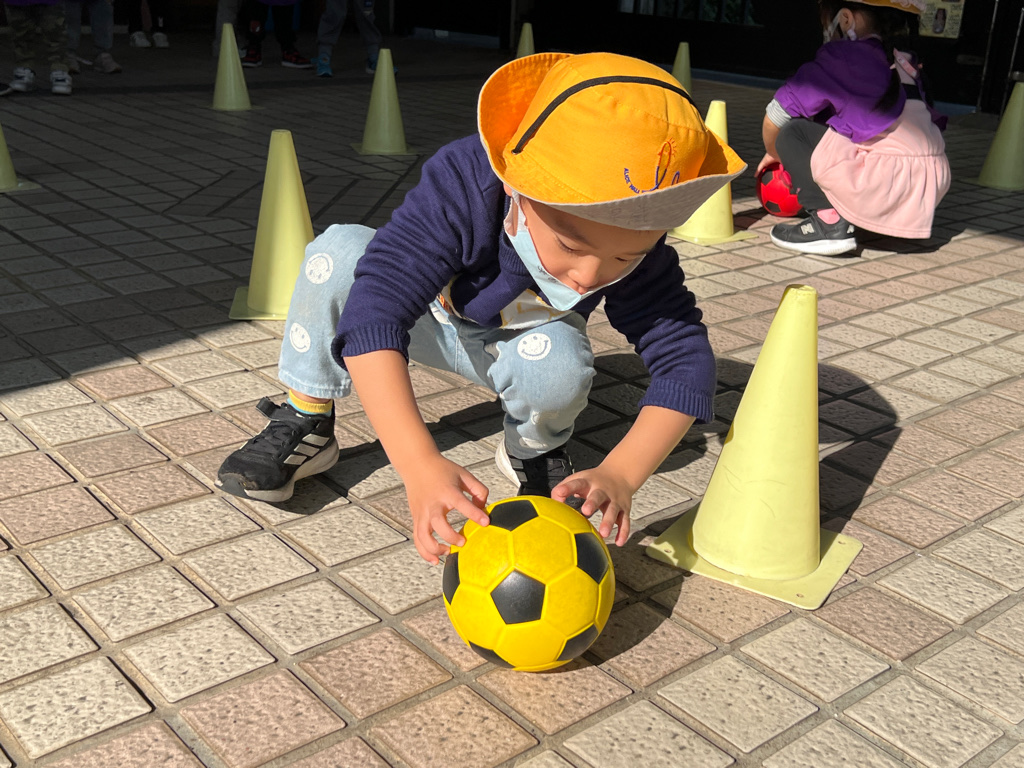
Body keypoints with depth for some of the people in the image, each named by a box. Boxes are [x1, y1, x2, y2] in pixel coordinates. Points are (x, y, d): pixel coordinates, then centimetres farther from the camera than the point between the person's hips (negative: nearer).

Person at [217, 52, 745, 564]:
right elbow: (371, 315, -46)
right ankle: (305, 425, -13)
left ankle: (533, 451, -2)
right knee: (339, 251, -31)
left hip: (515, 343, 1)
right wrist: (418, 462, -57)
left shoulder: (634, 242, -31)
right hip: (429, 315, -1)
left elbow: (686, 359, -29)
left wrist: (619, 475, -45)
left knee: (559, 361, -36)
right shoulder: (461, 185, -40)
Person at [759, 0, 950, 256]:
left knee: (792, 132, 1)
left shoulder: (841, 56, 0)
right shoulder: (904, 64, 20)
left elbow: (776, 117, 2)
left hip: (885, 189, -8)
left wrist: (774, 154, 23)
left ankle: (829, 223, -8)